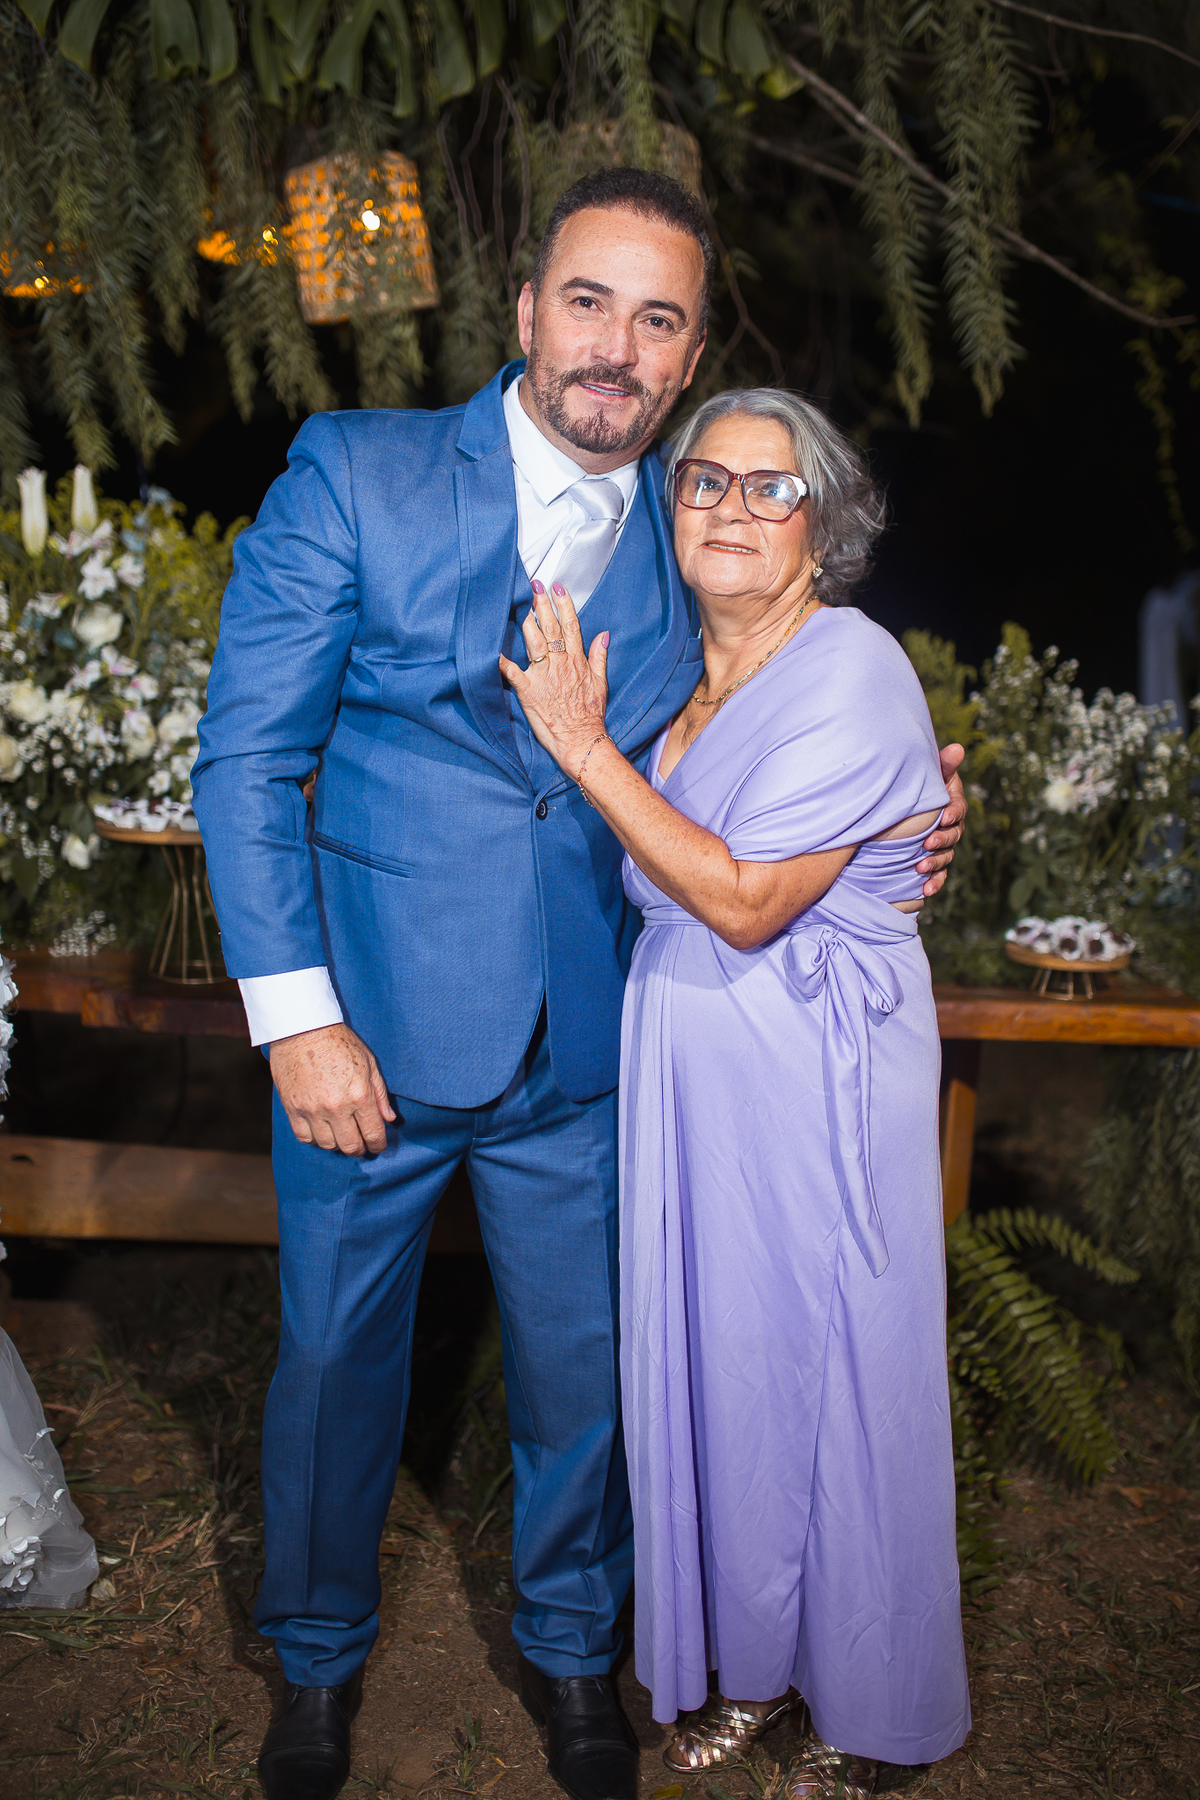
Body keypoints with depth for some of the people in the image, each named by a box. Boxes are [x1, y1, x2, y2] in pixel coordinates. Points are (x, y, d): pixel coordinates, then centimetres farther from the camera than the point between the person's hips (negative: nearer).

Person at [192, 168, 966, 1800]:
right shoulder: (357, 473, -8)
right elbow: (248, 751, -9)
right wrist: (297, 1016, -14)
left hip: (584, 1051, 2)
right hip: (367, 1022, -2)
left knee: (582, 1369, 16)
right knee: (336, 1357, 16)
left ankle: (570, 1649, 44)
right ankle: (321, 1655, 43)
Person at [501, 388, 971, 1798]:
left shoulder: (851, 675, -15)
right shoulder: (680, 673, 8)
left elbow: (745, 901, -22)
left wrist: (583, 745, -18)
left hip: (813, 1083, -7)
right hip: (686, 1068, 7)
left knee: (821, 1375, 7)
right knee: (715, 1361, 16)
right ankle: (752, 1665, 37)